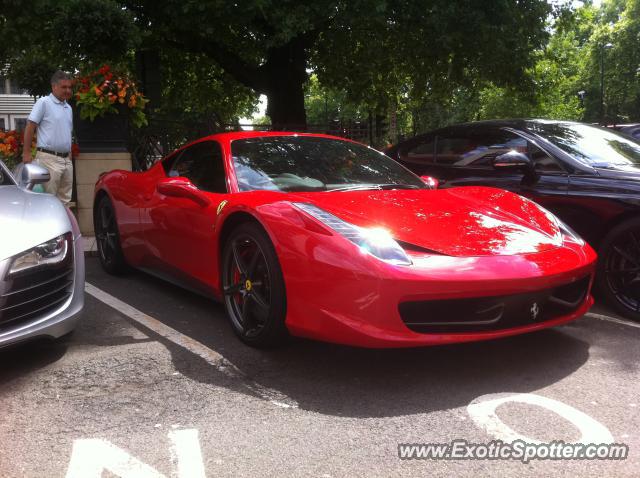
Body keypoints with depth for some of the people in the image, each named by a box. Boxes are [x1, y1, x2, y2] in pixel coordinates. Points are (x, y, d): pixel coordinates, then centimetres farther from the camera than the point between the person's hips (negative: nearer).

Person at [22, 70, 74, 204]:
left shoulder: (68, 108, 16)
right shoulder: (44, 102, -5)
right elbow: (30, 127, -8)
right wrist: (26, 152, -12)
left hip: (66, 160, 7)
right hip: (49, 158, -7)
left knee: (64, 201, 10)